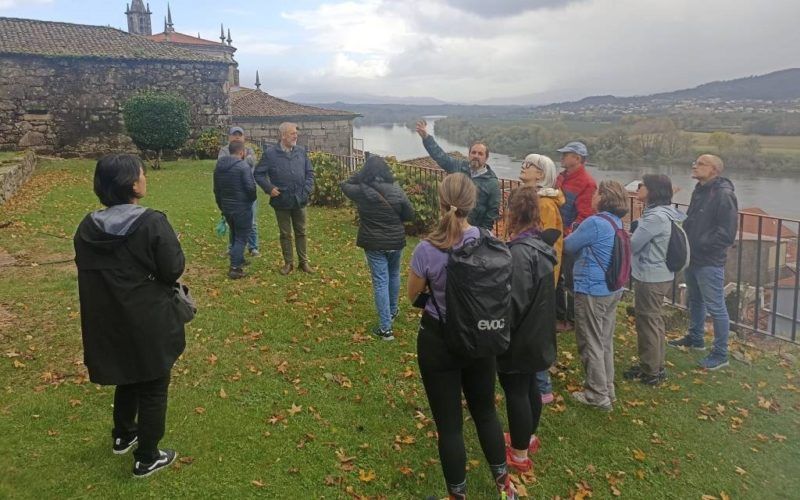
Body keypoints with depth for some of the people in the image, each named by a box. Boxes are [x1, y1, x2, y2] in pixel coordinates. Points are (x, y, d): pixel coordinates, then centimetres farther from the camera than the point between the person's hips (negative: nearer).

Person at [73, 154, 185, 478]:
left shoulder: (87, 227, -4)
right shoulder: (153, 224, -22)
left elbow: (87, 269, 7)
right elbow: (173, 270, -16)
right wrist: (161, 259, 2)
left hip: (107, 323, 6)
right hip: (149, 324, -6)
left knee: (127, 378, 28)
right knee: (153, 389, 12)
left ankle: (123, 436, 48)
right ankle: (146, 459, 24)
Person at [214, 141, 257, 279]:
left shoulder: (219, 165, 8)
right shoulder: (243, 166, -16)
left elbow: (216, 189, 14)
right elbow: (251, 187, -20)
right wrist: (252, 199, 1)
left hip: (226, 207, 7)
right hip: (242, 208, -7)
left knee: (234, 235, 22)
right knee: (241, 237, -1)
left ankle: (239, 261, 34)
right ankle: (235, 268, -5)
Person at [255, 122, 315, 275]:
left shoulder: (301, 152, 3)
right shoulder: (270, 153, -7)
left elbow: (309, 172, 9)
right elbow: (259, 174, -2)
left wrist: (307, 189, -3)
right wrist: (269, 188, -14)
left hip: (300, 200, 3)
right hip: (281, 201, -2)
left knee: (301, 232, 12)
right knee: (285, 234, 10)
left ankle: (303, 262, 24)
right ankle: (288, 263, 22)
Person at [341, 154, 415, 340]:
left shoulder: (361, 191, -11)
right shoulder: (397, 191, -8)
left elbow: (344, 185, 8)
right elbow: (410, 215, -1)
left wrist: (362, 175, 8)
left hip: (374, 244, -2)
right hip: (396, 242, 2)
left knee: (380, 282, 0)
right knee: (394, 275, 25)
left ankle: (385, 328, -1)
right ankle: (392, 311, 45)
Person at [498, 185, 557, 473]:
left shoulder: (520, 252, -26)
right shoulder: (538, 245, 3)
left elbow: (514, 303, -25)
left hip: (520, 338, -9)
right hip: (536, 333, 9)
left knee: (516, 391, 6)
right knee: (529, 385, 23)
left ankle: (520, 454, 20)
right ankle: (528, 436, 42)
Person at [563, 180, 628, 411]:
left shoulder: (594, 222, -20)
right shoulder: (617, 223, 9)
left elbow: (568, 246, -7)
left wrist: (571, 236, 12)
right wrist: (579, 236, 7)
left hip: (592, 291, -9)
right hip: (613, 290, 9)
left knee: (591, 343, 2)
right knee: (605, 341, 18)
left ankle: (597, 394, 10)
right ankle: (607, 388, 29)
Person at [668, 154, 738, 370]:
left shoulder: (724, 195, -17)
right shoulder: (699, 190, 11)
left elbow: (727, 233, -21)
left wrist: (701, 245, -19)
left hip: (710, 262, -9)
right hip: (693, 258, 9)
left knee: (715, 307, -1)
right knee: (695, 300, 22)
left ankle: (720, 354, 8)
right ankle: (695, 338, 39)